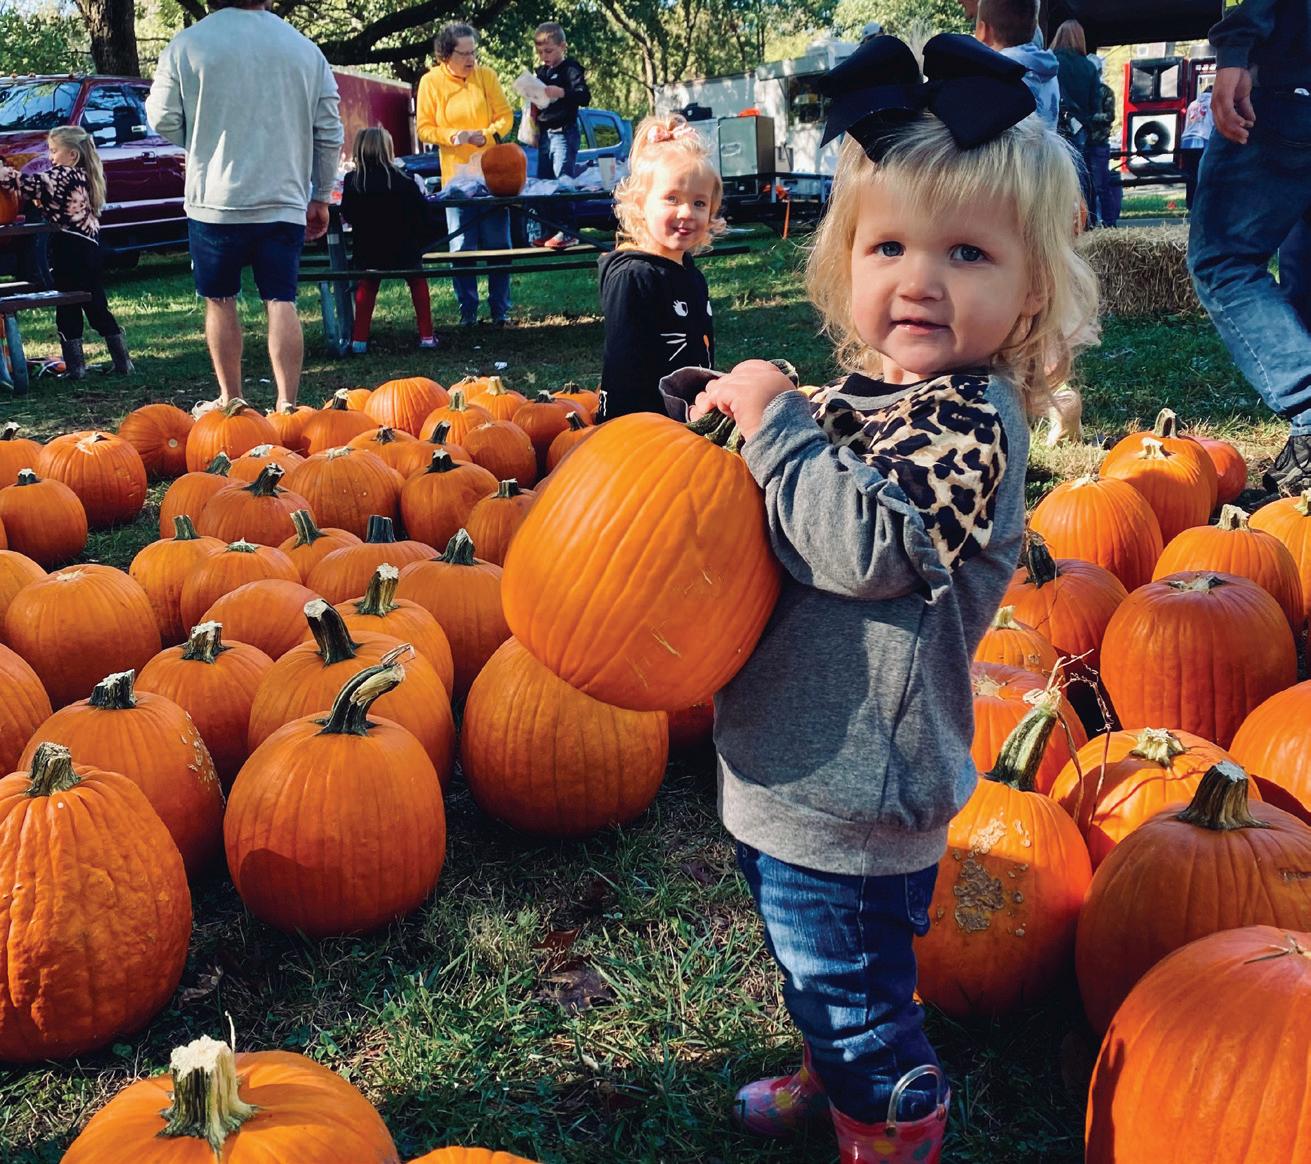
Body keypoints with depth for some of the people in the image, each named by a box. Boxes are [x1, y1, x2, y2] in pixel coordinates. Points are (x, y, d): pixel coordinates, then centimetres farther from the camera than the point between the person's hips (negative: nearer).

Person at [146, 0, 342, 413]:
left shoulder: (186, 44, -4)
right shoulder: (305, 49, 4)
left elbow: (163, 119, 0)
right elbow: (329, 134, 7)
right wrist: (321, 197, 16)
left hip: (216, 199, -1)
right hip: (285, 201, 2)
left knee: (220, 300, 12)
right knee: (281, 302, 1)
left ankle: (230, 401, 20)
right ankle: (287, 405, -2)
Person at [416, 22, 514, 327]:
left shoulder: (486, 75, 1)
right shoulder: (431, 82, -2)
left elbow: (505, 116, 3)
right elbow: (424, 128, 0)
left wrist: (488, 134, -16)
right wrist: (452, 136, -17)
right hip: (455, 174, -1)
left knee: (498, 245, 3)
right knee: (462, 248, 1)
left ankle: (500, 309, 12)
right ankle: (467, 310, 11)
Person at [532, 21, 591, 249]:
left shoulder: (571, 68, -5)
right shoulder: (540, 72, 17)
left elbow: (585, 97, -15)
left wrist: (562, 93, -29)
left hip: (563, 133, -8)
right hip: (544, 134, 8)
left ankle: (568, 232, -12)